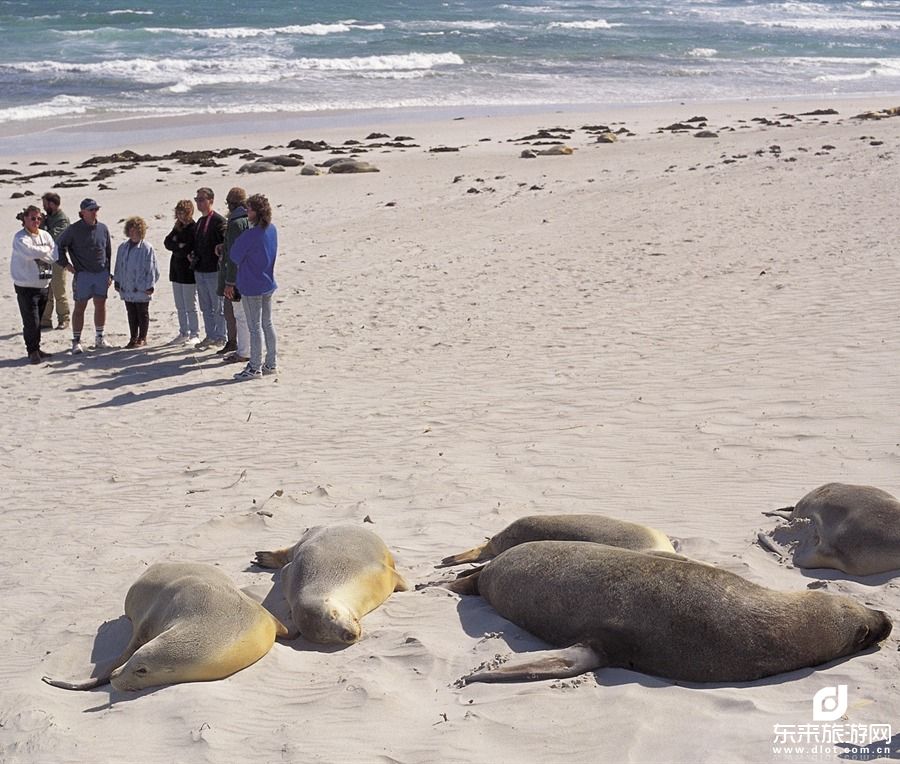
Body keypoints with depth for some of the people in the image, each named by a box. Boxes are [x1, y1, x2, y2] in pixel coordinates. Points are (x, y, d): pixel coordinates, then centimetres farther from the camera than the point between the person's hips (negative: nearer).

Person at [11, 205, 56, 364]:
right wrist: (45, 251, -11)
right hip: (26, 286, -6)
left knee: (38, 320, 15)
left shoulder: (45, 235, 7)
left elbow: (54, 256, 0)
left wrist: (38, 253, -13)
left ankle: (36, 349, 26)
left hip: (44, 284, 6)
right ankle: (32, 351, 4)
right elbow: (29, 252, -27)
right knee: (31, 321, -7)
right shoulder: (20, 237, -10)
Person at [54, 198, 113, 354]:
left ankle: (99, 338, 21)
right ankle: (76, 341, 4)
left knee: (100, 306, 8)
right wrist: (66, 264, -3)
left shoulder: (103, 229, 6)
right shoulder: (74, 229, -6)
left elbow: (108, 252, 14)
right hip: (82, 275, -4)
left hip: (101, 273, 4)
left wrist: (109, 274, 12)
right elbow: (59, 246, 2)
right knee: (80, 307, -2)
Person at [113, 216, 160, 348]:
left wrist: (150, 286, -11)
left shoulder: (147, 249, -10)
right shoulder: (123, 247, 6)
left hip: (141, 289, -5)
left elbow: (152, 269, -9)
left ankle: (142, 338, 16)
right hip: (127, 288, 5)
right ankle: (134, 338, 21)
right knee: (131, 314, 12)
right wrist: (117, 282, 13)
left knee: (142, 314, 6)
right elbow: (119, 267, 14)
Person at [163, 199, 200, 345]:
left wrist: (176, 247, -7)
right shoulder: (178, 227, 13)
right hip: (177, 270, 8)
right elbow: (167, 242, 3)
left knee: (190, 307, -3)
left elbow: (188, 250, -20)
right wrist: (179, 247, -12)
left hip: (188, 272, -8)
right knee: (180, 306, 13)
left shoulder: (194, 228, -13)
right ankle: (183, 333, 21)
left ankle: (194, 335, 5)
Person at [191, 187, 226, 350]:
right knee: (206, 307, 14)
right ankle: (210, 336, 22)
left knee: (218, 306, 1)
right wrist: (193, 256, 9)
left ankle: (220, 337, 10)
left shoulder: (218, 221, -11)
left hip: (214, 271, -8)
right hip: (199, 270, 8)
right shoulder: (200, 222, 15)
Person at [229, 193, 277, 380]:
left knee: (255, 328, -1)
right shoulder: (272, 230, 2)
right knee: (267, 325, 15)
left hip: (251, 286, -8)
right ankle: (271, 363, 21)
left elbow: (235, 256, -11)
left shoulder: (250, 235, -22)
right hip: (268, 284, 8)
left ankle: (255, 368, 5)